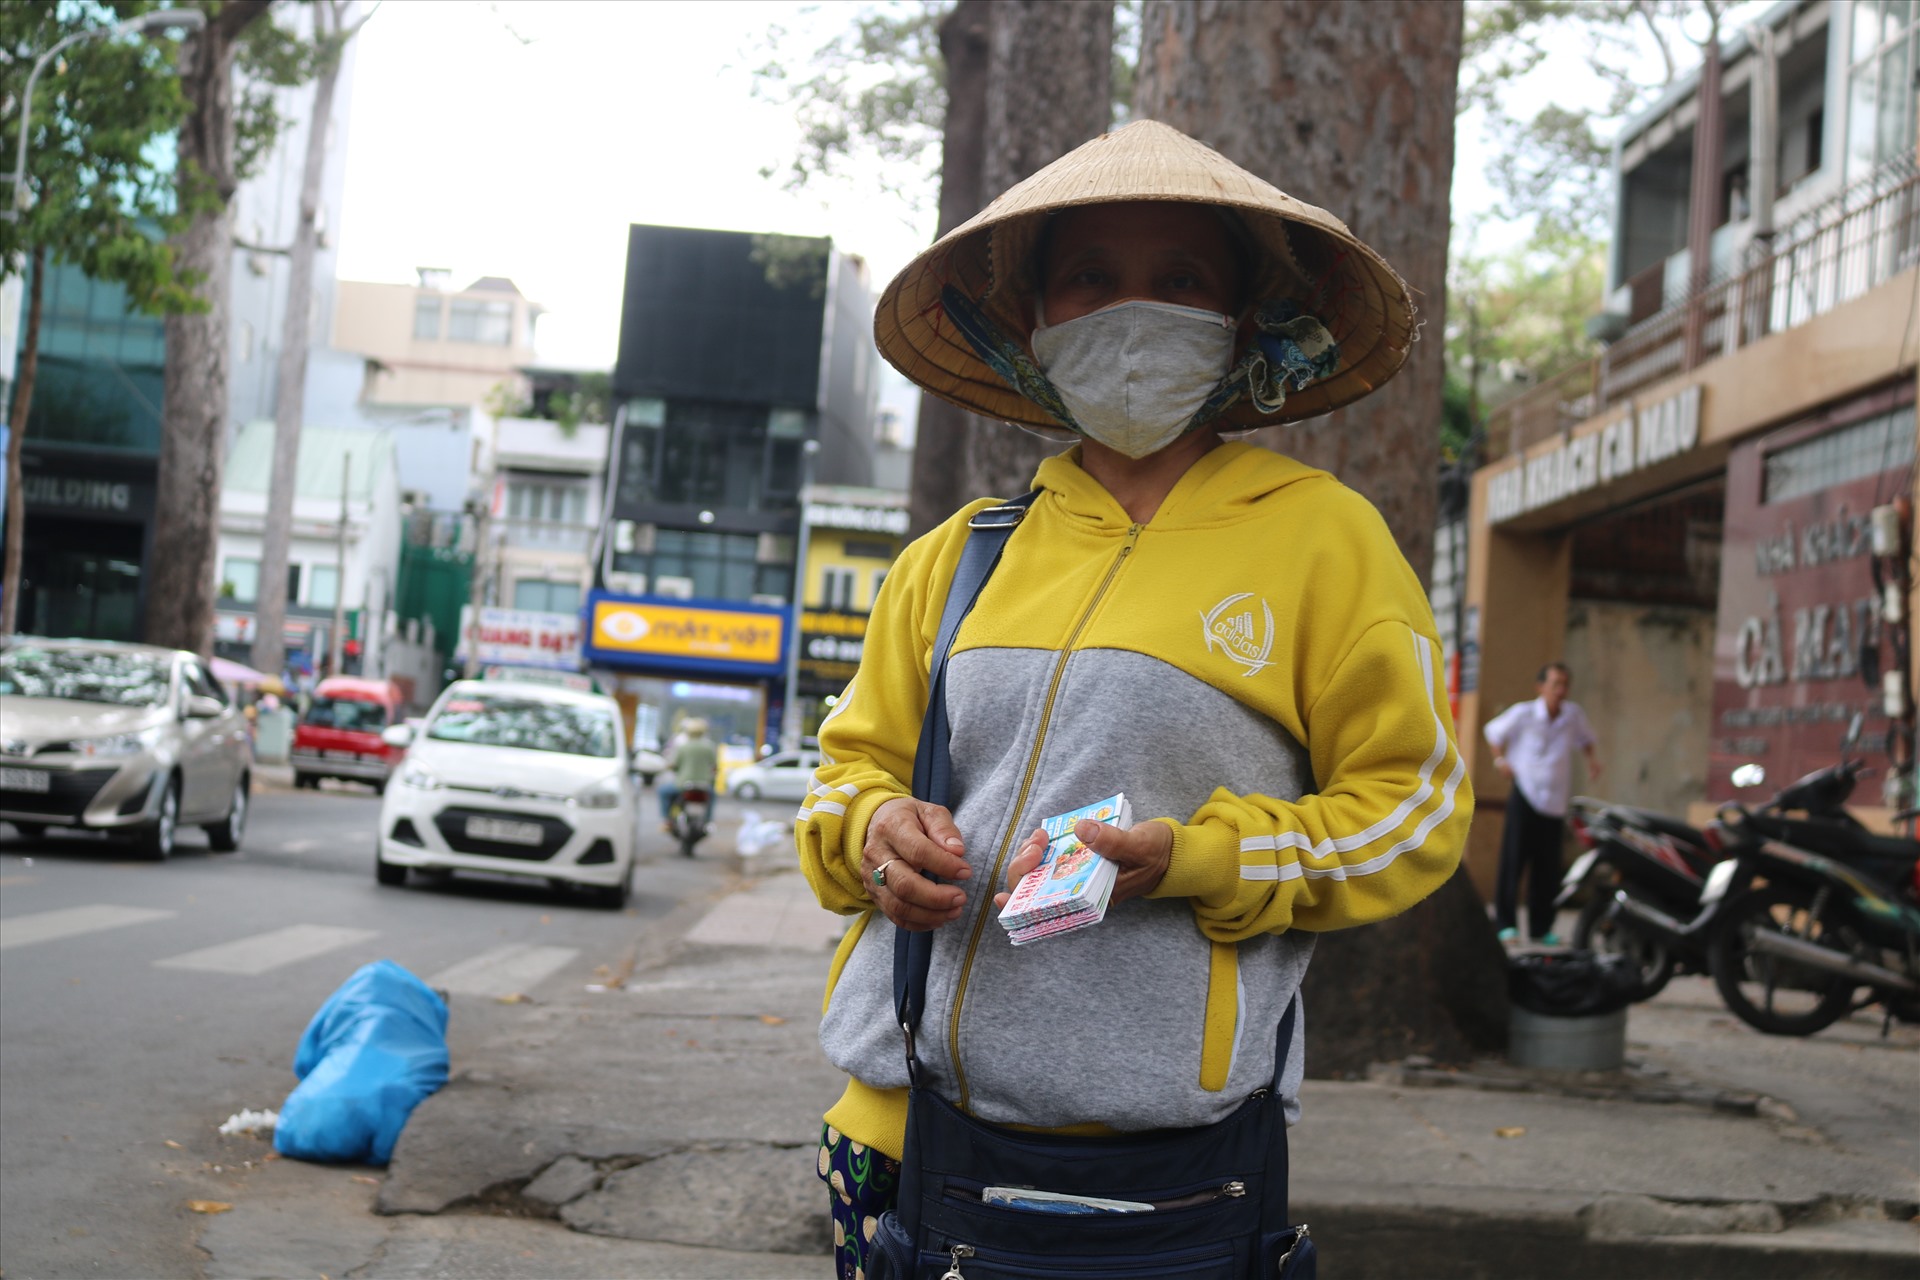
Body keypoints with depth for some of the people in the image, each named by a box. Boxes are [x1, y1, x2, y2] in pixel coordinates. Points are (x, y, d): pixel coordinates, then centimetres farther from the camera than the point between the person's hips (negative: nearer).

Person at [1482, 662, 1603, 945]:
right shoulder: (1523, 714, -5)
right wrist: (1500, 759, -1)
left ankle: (1541, 927, 11)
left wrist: (1592, 758, 7)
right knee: (1513, 860, -7)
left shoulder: (1573, 714, 3)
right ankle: (1506, 923, -2)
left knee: (1548, 868, 3)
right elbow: (1494, 731, 12)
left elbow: (1585, 738, 25)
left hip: (1555, 803, 3)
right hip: (1525, 796, -3)